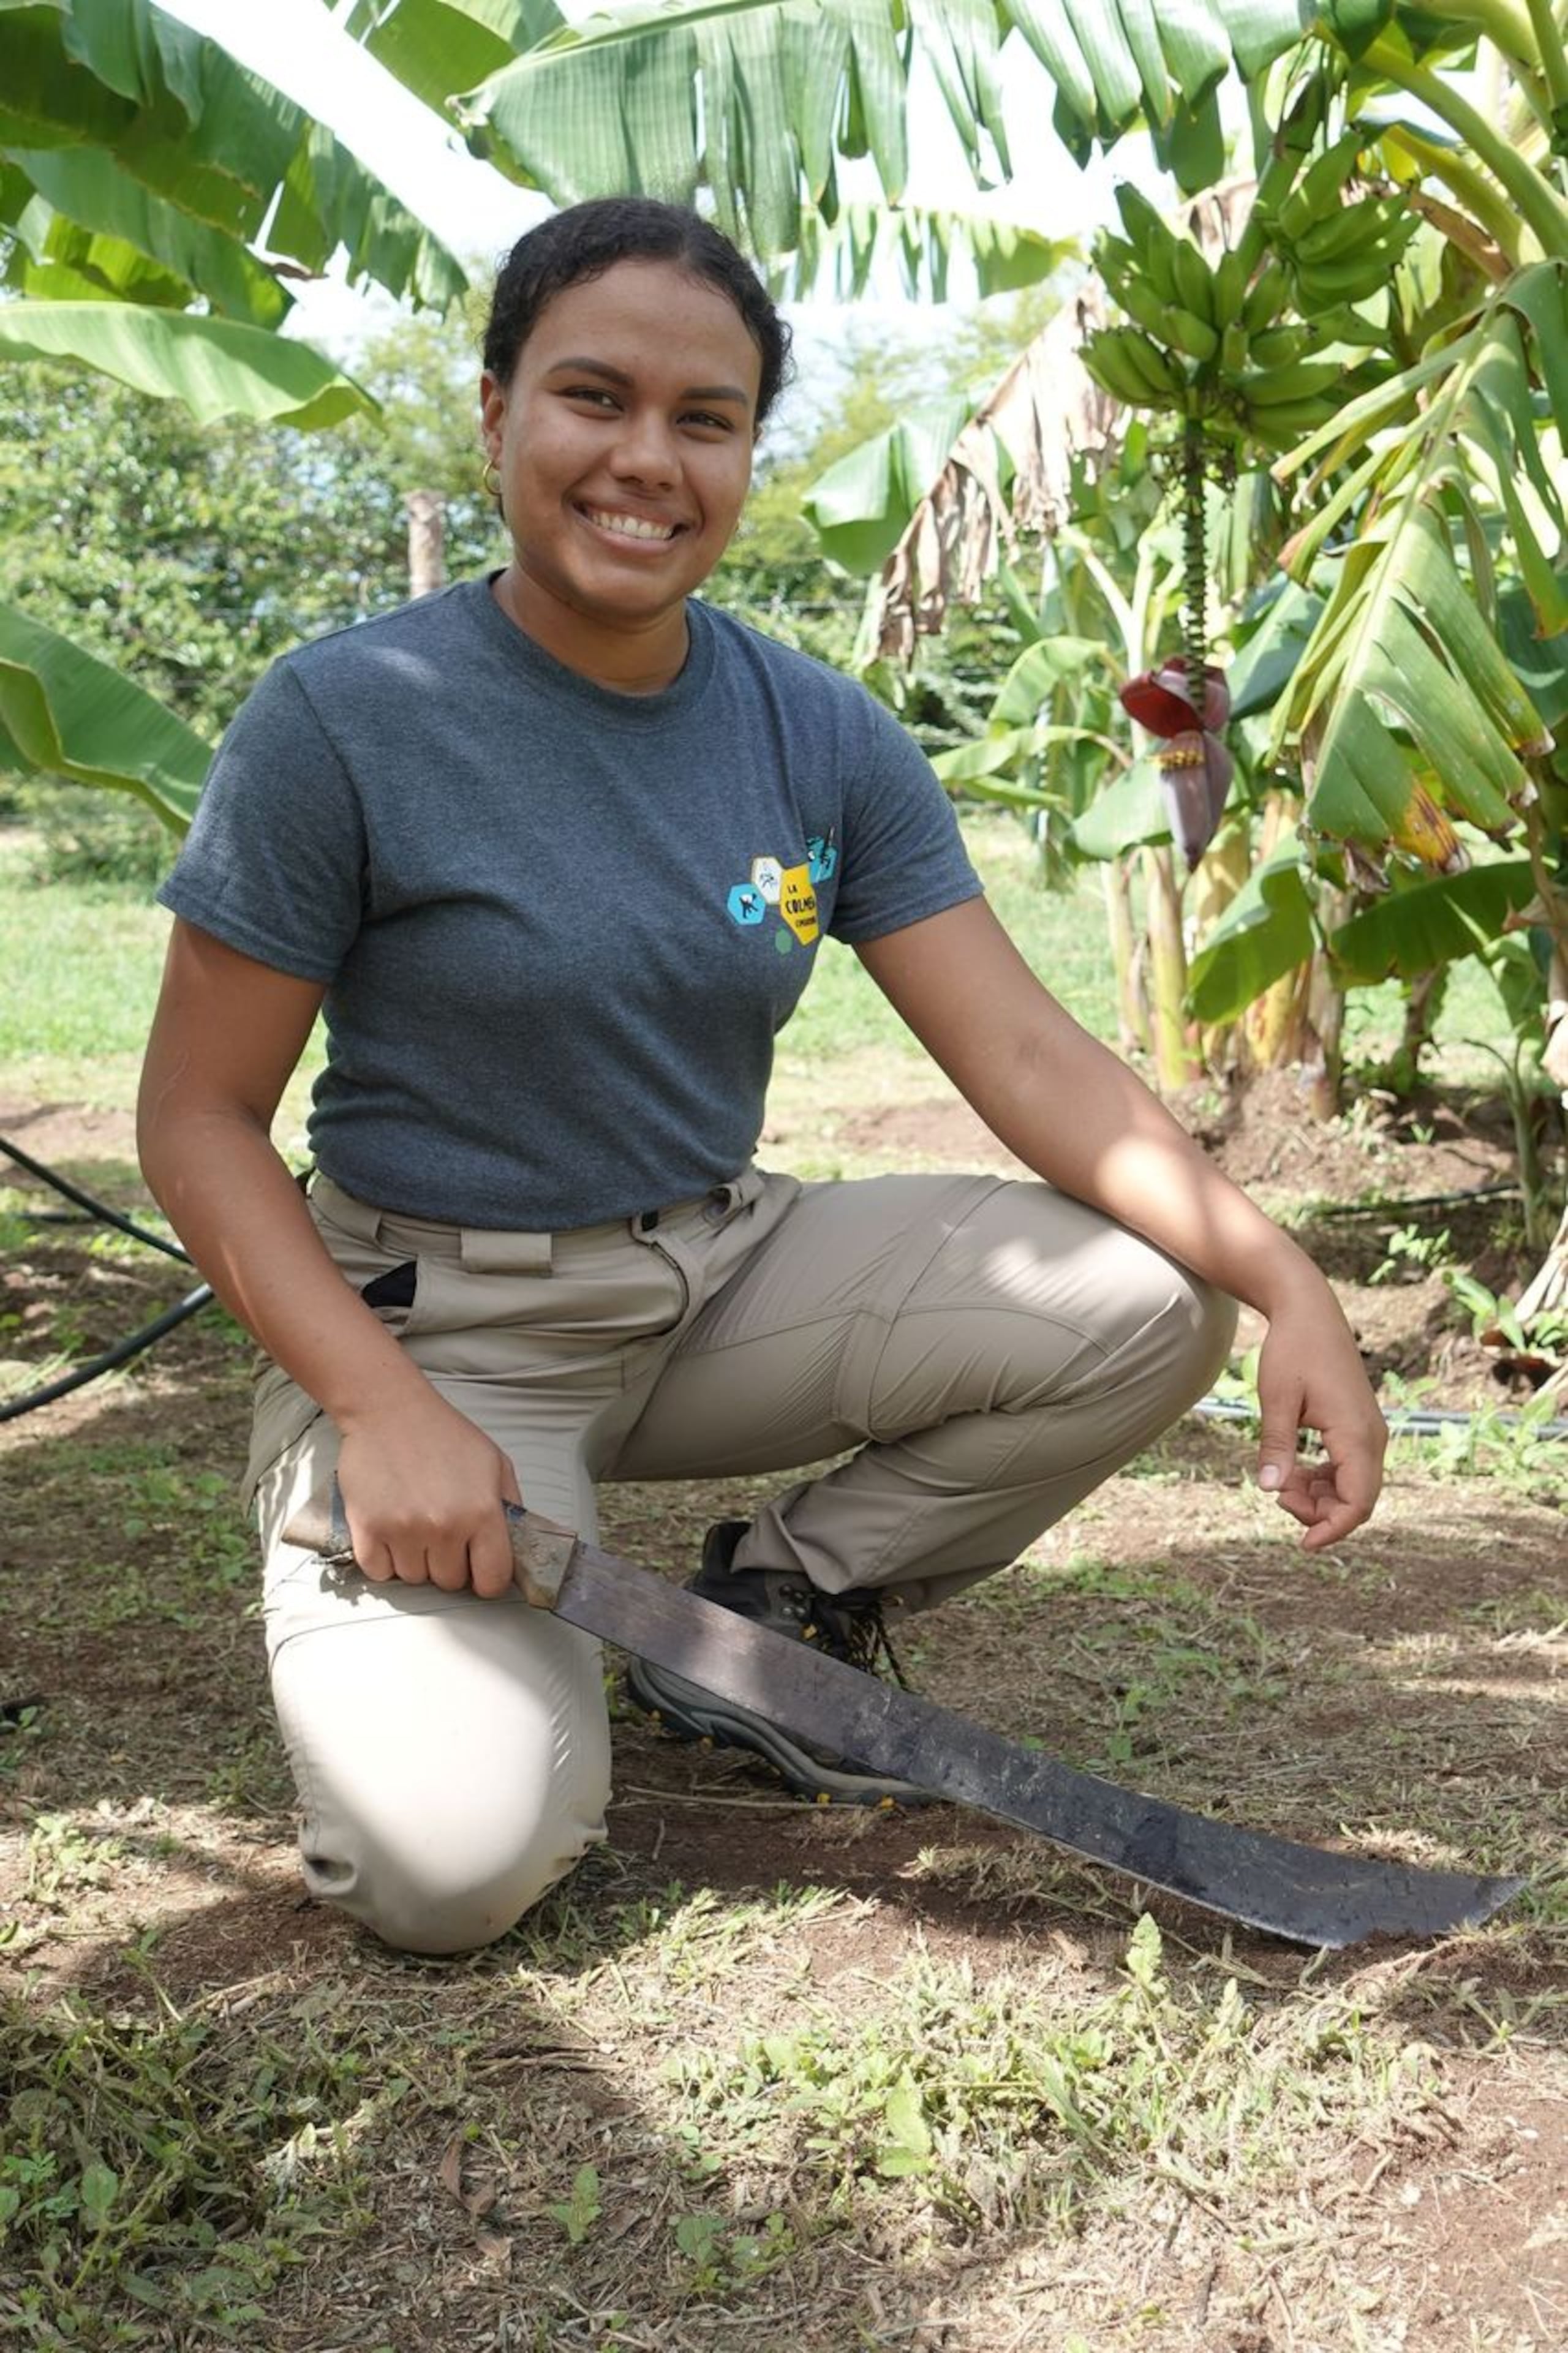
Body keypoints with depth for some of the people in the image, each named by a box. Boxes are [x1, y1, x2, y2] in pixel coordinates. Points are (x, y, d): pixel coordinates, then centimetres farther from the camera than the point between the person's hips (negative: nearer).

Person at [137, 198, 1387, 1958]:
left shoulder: (822, 738, -1)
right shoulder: (343, 721, -14)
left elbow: (1026, 1054, -6)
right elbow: (198, 1120, -10)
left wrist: (1282, 1280, -20)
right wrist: (385, 1411, -24)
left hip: (728, 1273, 5)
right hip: (432, 1320, -4)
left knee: (1150, 1299, -14)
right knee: (453, 1863, -25)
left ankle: (771, 1609, 5)